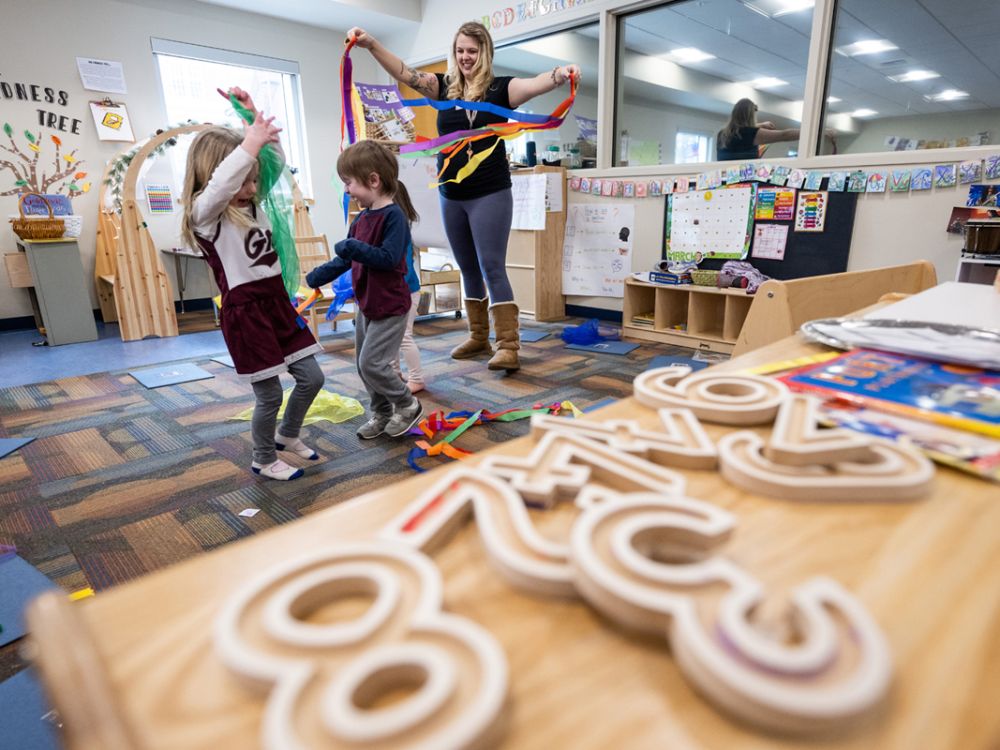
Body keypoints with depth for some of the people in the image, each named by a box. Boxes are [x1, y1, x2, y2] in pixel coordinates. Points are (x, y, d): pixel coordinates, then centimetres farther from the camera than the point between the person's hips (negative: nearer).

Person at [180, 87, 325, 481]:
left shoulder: (254, 204, 10)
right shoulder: (205, 215, -11)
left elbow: (276, 159, 13)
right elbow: (219, 185, -34)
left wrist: (253, 117, 3)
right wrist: (249, 144, -32)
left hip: (278, 302, 8)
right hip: (244, 312, -7)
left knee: (312, 377, 11)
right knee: (270, 394, 2)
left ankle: (287, 435, 36)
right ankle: (264, 459, 26)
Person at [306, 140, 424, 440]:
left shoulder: (394, 215, -18)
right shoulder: (362, 218, 8)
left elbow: (389, 258, -28)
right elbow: (346, 259, 15)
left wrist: (353, 248, -29)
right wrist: (318, 276, 9)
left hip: (390, 307, -9)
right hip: (366, 305, 9)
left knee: (372, 363, -8)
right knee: (363, 364, 15)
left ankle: (407, 405, 15)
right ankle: (382, 413, 32)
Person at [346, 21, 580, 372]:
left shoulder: (501, 88, -2)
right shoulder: (443, 86, 8)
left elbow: (537, 84, -18)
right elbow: (404, 73, -2)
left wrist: (561, 74, -39)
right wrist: (371, 44, -15)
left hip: (490, 194, -4)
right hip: (451, 196, 5)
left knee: (492, 268, -9)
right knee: (468, 270, 12)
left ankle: (508, 346, -7)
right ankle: (478, 337, 25)